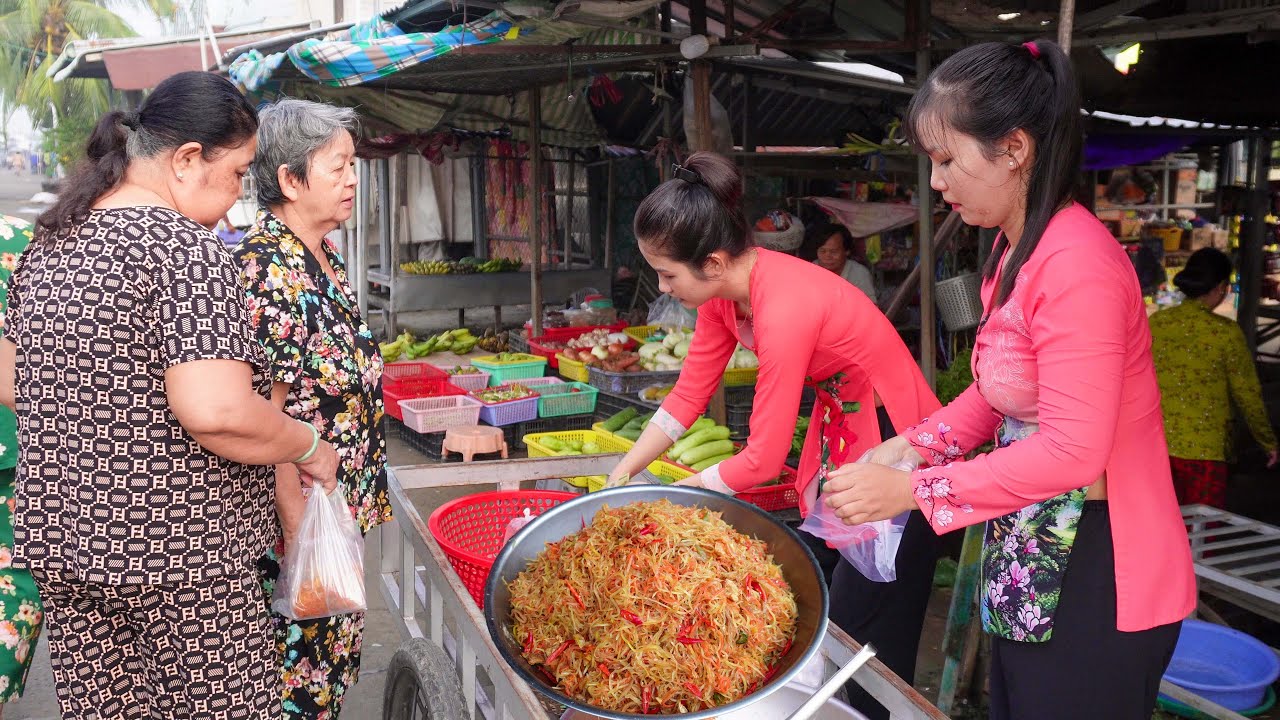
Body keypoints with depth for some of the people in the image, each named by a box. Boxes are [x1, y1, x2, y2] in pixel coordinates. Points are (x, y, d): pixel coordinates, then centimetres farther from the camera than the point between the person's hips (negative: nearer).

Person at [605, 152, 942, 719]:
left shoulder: (783, 310, -33)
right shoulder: (725, 289, -7)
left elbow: (763, 459, -26)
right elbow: (687, 396, 0)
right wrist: (620, 477, -4)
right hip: (839, 429, 9)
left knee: (867, 638, 1)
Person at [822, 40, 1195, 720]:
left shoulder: (1076, 264, -23)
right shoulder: (1016, 249, 7)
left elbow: (1072, 452, -27)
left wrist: (913, 490, -23)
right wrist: (909, 447, 2)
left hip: (1098, 574, -9)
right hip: (1029, 562, 9)